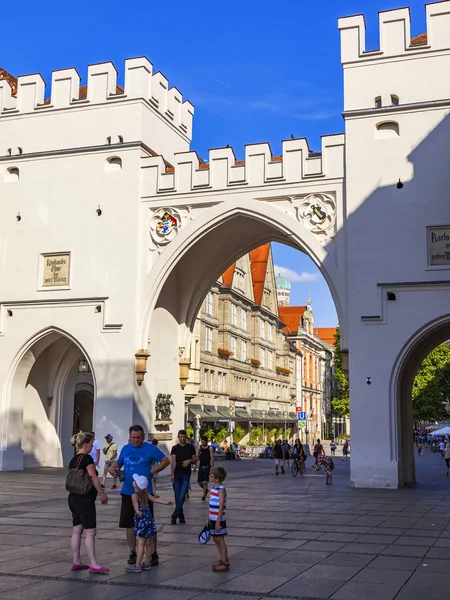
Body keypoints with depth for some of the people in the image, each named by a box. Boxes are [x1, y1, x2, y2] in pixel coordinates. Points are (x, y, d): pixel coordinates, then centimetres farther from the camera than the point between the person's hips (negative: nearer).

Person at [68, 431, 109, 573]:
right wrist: (102, 494, -8)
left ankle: (76, 562, 16)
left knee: (77, 531, 12)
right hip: (85, 499, -9)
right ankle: (93, 565, -4)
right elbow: (93, 477, -16)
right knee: (90, 532, -6)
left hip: (73, 498, 9)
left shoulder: (73, 460, 12)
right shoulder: (87, 458, -13)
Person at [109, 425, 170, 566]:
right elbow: (118, 463, 21)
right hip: (127, 492, 4)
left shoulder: (150, 448, -3)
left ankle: (153, 554, 11)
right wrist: (113, 468, -1)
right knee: (129, 524, 8)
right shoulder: (125, 449, 9)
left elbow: (166, 461, -2)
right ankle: (132, 553, 20)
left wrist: (152, 471, -11)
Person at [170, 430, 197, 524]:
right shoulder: (175, 448, -1)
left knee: (182, 496, -9)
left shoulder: (190, 447, 4)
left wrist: (189, 461, -12)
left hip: (186, 475, 0)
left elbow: (195, 459, 10)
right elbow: (173, 462, -9)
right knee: (177, 496, 5)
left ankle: (175, 515, -2)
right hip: (177, 474, 0)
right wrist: (172, 474, -17)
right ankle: (181, 515, 19)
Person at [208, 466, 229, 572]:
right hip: (213, 519, 9)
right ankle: (223, 560, 28)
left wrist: (218, 521, -22)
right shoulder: (213, 488, 9)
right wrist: (208, 518, 17)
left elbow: (221, 507, -20)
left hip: (219, 519, -9)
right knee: (216, 539, 16)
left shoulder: (221, 490, -17)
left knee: (220, 540, -1)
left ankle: (225, 564, 7)